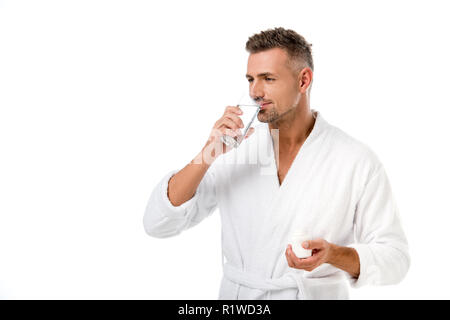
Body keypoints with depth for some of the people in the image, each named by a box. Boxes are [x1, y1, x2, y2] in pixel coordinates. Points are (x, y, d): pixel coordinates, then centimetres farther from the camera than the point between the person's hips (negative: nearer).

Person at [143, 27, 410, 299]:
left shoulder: (357, 160, -5)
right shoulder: (232, 153, 1)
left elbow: (395, 258, -1)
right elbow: (157, 223, -4)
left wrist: (332, 254, -19)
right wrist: (208, 154, -13)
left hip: (318, 294, -1)